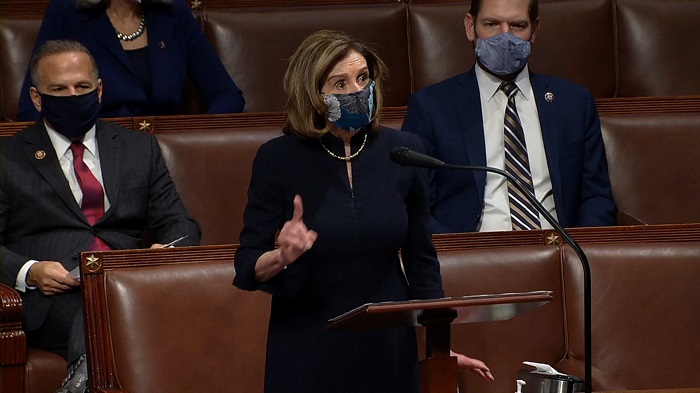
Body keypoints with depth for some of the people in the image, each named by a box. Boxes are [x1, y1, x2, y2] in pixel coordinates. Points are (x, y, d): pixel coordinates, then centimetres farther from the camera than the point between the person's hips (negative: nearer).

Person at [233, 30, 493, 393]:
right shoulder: (279, 159, -8)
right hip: (307, 355, -2)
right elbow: (246, 269, -7)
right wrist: (282, 257, -27)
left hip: (389, 349, 2)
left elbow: (421, 261, 7)